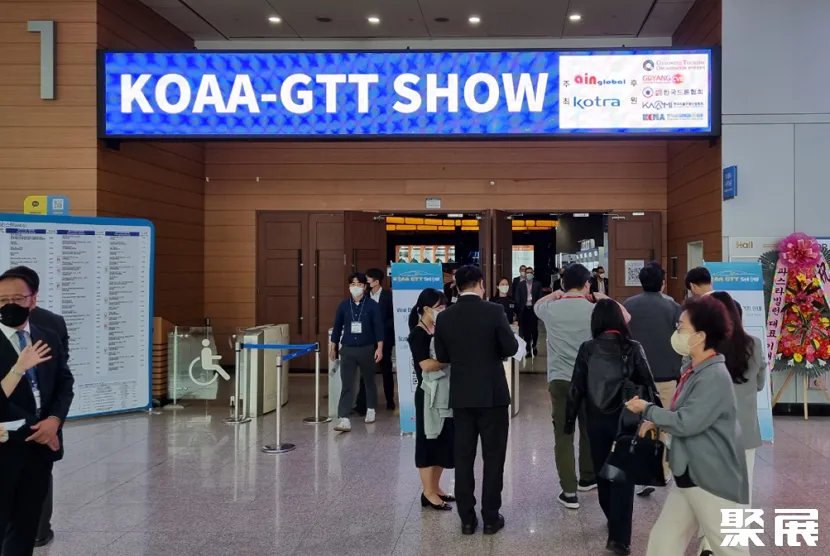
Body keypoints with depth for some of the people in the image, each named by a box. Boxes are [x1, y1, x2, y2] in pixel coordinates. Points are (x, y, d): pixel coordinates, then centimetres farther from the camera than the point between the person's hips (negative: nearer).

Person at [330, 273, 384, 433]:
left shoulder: (372, 305, -4)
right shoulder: (343, 305, 3)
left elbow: (378, 327, -6)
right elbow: (337, 327, 9)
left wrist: (379, 348, -13)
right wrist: (333, 347, 9)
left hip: (367, 349, -1)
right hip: (347, 350, 1)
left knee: (369, 381, 16)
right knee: (347, 384, -6)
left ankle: (371, 409, 37)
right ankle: (344, 419, -11)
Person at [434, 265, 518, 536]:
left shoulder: (444, 317, -2)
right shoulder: (494, 311, -11)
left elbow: (442, 356, 4)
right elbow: (511, 348, -10)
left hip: (461, 395, 3)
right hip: (492, 393, -3)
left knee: (463, 456, 8)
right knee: (493, 456, 6)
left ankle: (467, 518, 13)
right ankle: (491, 517, 10)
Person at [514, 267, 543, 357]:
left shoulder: (538, 284, 4)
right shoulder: (520, 285, 6)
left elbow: (540, 297, 1)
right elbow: (517, 298, 4)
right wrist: (518, 310, -5)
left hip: (534, 309, -1)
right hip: (524, 309, 1)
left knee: (534, 329, 1)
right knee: (525, 330, 1)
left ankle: (534, 346, 25)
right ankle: (528, 349, 8)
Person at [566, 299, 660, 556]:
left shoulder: (587, 349, -5)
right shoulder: (633, 348, -7)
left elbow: (576, 388, -2)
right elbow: (647, 384, -5)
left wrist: (569, 420, 7)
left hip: (597, 422, 2)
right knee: (622, 477, 3)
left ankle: (614, 522, 37)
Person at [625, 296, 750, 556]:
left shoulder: (715, 376, -21)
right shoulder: (694, 370, 9)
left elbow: (686, 423, -24)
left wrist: (646, 408, -10)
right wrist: (656, 421, 4)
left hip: (714, 482, -9)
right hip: (688, 478, 9)